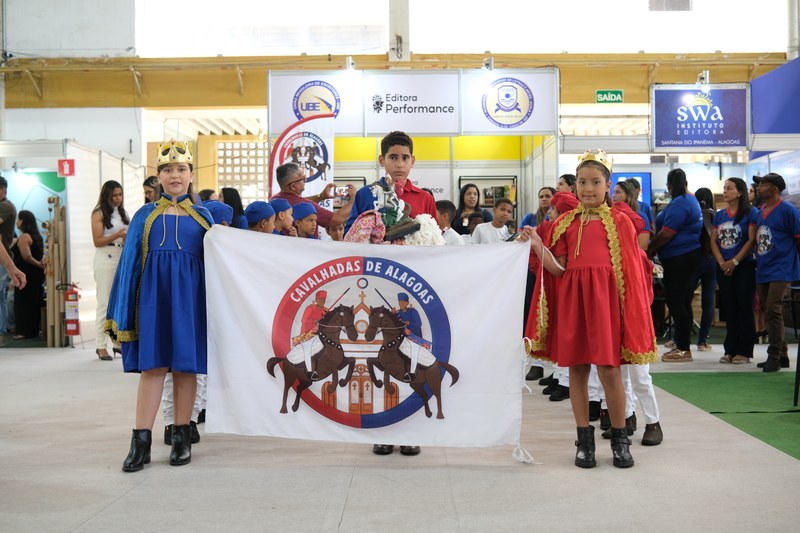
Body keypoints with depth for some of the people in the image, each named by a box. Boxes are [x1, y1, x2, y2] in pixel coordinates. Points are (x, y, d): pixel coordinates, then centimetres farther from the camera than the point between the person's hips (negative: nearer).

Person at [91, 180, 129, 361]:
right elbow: (97, 241, -8)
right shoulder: (99, 214, -2)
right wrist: (118, 235, -17)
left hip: (123, 259, 6)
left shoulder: (123, 213, 16)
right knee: (104, 303, -5)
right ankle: (101, 346, -2)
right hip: (106, 260, -6)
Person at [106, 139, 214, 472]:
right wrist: (120, 313, 2)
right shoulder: (145, 216, 8)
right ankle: (141, 442, -2)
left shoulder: (202, 216, 10)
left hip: (189, 298, 1)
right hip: (153, 297, 0)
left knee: (186, 366, 3)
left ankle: (182, 438, 12)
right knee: (151, 366, -4)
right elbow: (130, 264, 6)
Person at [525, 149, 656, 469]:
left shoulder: (619, 221, 3)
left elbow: (631, 269, 3)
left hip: (605, 298, -3)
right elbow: (558, 270, 4)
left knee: (609, 369, -4)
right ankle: (584, 440, 18)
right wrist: (538, 247, -10)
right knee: (576, 368, 7)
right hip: (572, 299, 3)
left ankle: (620, 440, 12)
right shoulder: (565, 223, 10)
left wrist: (632, 308, -5)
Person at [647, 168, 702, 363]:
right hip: (689, 254, 10)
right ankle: (682, 345, 19)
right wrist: (655, 249, 16)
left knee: (675, 301, -7)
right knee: (682, 301, 13)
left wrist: (649, 249, -7)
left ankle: (683, 349, -4)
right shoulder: (690, 200, 17)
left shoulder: (678, 204, -16)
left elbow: (666, 234, -21)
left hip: (679, 258, -10)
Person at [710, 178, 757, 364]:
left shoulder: (751, 213, -5)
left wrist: (735, 261, -15)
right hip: (724, 269, 5)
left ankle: (744, 351, 2)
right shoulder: (719, 215, 11)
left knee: (744, 308, -3)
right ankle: (730, 350, 13)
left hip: (744, 266, -5)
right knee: (729, 309, 8)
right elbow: (713, 241, 8)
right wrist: (722, 262, -6)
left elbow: (752, 240, -11)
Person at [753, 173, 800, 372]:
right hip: (762, 271, 8)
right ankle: (782, 356, 20)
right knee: (771, 313, 11)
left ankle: (774, 356, -8)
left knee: (773, 310, -15)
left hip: (781, 270, -8)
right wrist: (757, 260, 15)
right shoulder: (759, 213, 13)